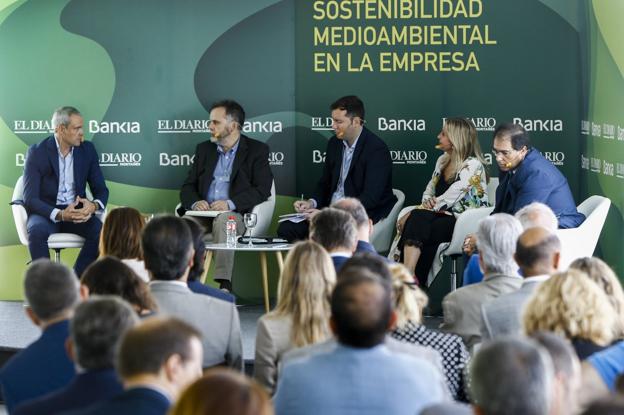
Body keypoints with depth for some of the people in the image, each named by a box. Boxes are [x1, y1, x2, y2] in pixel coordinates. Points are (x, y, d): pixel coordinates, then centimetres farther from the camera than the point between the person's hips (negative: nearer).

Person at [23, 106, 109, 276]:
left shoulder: (87, 150, 4)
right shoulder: (37, 152, -8)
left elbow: (101, 189, 5)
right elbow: (30, 198, -13)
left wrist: (94, 205, -21)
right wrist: (60, 214, -30)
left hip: (77, 211, 3)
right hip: (47, 212, -3)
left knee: (101, 231, -27)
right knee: (37, 232, -36)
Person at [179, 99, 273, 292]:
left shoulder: (257, 150, 7)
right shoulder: (204, 149, 21)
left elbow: (262, 189, -4)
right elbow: (188, 187, 17)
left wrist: (230, 203, -18)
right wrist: (195, 202, -8)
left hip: (234, 214, -4)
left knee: (223, 219, -38)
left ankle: (224, 284, -47)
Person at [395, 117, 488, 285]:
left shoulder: (472, 165, -10)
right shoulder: (443, 160, 15)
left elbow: (447, 200, -16)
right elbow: (429, 191, 23)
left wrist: (410, 215, -13)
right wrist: (427, 202, -4)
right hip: (443, 216, 6)